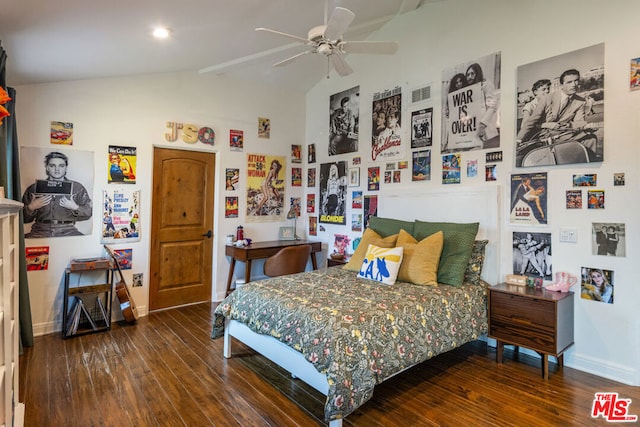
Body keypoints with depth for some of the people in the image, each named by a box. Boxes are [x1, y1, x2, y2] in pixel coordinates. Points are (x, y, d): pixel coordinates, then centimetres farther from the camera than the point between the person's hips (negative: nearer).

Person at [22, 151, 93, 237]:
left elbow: (88, 212, 7)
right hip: (40, 232, 1)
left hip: (67, 231, -1)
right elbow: (23, 217, 13)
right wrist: (31, 207, -6)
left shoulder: (77, 188, 10)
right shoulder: (34, 188, 12)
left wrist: (75, 208, -10)